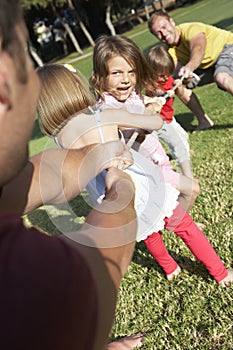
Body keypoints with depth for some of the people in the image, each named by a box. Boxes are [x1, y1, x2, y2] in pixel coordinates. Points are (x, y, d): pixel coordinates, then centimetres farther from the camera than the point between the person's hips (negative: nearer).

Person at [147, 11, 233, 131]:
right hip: (208, 65, 8)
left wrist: (190, 67, -70)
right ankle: (204, 121, 6)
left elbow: (198, 49, -49)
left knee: (221, 78, -40)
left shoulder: (190, 29, -28)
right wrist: (184, 76, -48)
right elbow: (179, 70, -24)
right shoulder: (172, 51, -7)